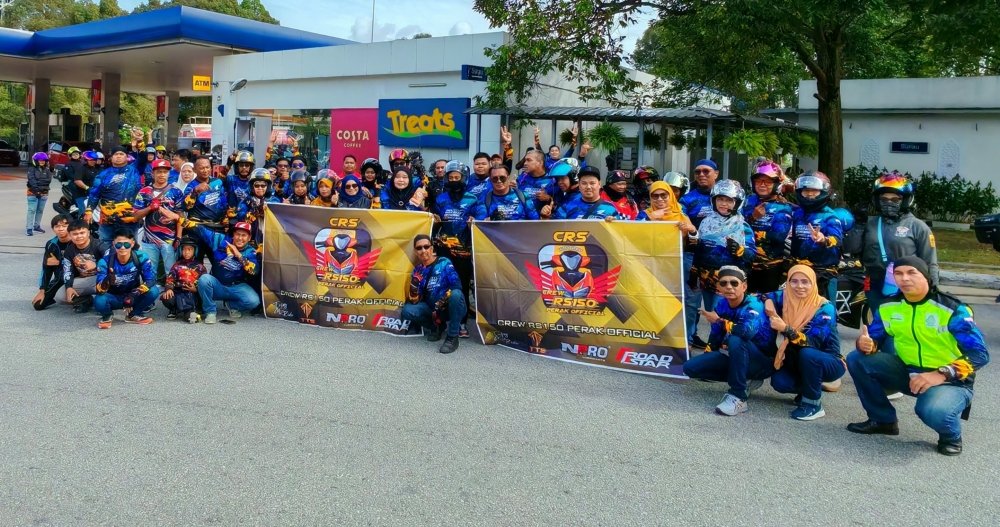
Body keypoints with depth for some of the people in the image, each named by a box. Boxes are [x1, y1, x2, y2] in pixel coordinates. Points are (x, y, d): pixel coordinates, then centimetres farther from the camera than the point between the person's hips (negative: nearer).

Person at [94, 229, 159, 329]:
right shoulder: (105, 261, -19)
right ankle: (107, 316, 5)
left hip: (133, 296, 1)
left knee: (154, 291, -27)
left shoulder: (141, 258, -16)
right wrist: (107, 281, -50)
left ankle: (133, 315, 2)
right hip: (113, 297, -1)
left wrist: (135, 293, -39)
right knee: (99, 301, -35)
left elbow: (151, 280, -24)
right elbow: (99, 289, -26)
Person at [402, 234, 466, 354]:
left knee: (455, 294, -38)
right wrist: (415, 282, -19)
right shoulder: (417, 270, 2)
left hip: (452, 308, -4)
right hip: (433, 309, 4)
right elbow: (414, 300, -3)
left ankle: (452, 338, -22)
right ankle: (437, 326, 7)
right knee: (407, 310, -20)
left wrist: (442, 303, -29)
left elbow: (456, 286, -20)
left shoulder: (444, 263, -9)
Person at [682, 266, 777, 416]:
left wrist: (720, 321, -26)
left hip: (763, 362, -7)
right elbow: (716, 335, 12)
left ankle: (738, 397, -27)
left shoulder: (753, 305, -23)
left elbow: (748, 331, -44)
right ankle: (746, 381, 3)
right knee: (690, 368, -5)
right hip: (736, 358, 8)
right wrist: (705, 359, 12)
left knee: (736, 340, -37)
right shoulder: (721, 304, -3)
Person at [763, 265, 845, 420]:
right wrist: (768, 302, -12)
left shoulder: (825, 308, -21)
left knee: (807, 354, -35)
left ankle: (813, 404, -17)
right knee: (779, 382, -22)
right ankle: (809, 388, 12)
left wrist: (785, 329, -42)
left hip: (829, 362, -5)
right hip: (797, 362, 5)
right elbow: (767, 295, 12)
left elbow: (813, 343, -30)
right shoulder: (786, 299, -8)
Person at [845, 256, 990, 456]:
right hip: (908, 372, 6)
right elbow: (874, 339, 6)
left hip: (951, 380, -5)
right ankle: (883, 420, 6)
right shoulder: (888, 307, -3)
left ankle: (951, 436, 2)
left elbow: (980, 354, -20)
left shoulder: (952, 309, -17)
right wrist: (866, 344, -20)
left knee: (933, 411, -38)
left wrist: (941, 374, -32)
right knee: (857, 359, -11)